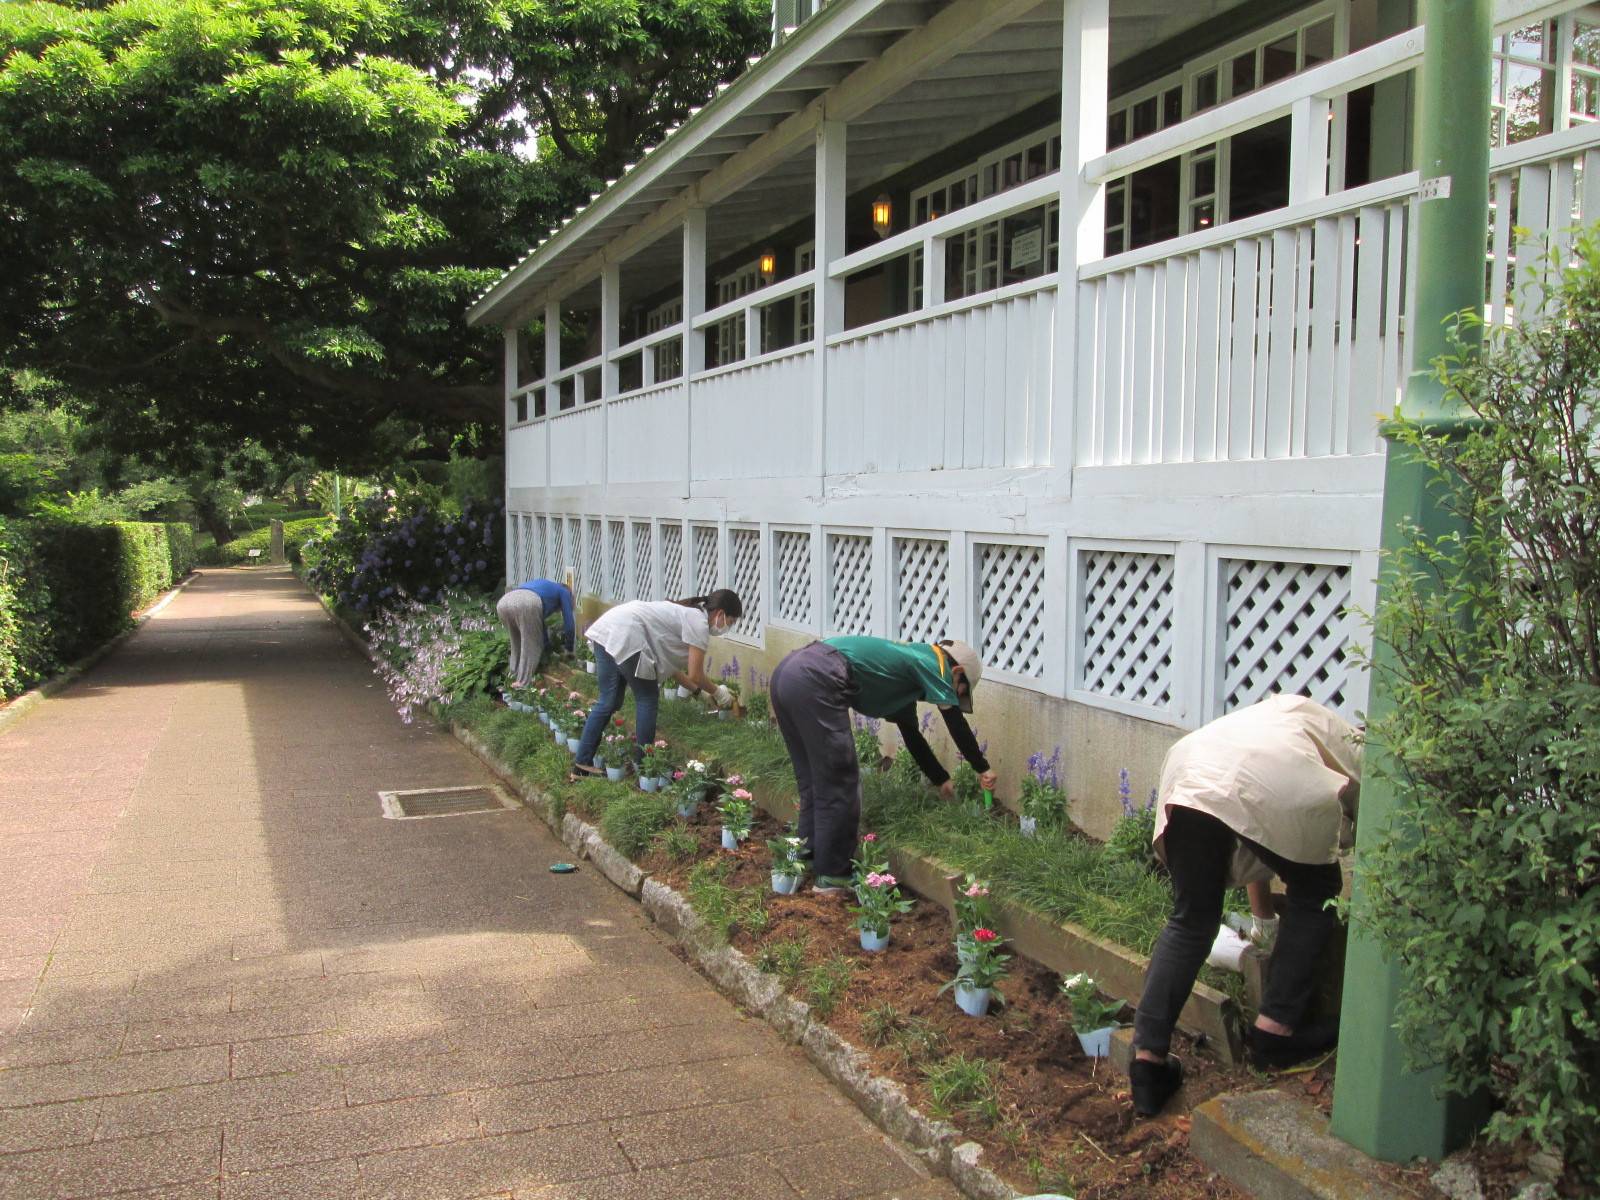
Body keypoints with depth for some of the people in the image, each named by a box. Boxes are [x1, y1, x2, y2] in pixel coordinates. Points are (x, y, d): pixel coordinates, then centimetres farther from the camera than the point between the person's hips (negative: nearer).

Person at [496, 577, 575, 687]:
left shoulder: (545, 586, 46)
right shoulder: (564, 592, 31)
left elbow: (540, 623, 49)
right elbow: (568, 623, 29)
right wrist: (570, 647, 42)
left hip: (503, 602, 7)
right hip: (527, 603, -6)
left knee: (517, 645, 25)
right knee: (531, 648, 6)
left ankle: (514, 679, 26)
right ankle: (523, 685, 2)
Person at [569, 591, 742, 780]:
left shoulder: (688, 613, 24)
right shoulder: (699, 622, -3)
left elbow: (669, 666, 27)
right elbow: (695, 675, -2)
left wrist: (699, 691, 30)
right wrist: (717, 691, 16)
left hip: (604, 630, 9)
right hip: (625, 636, -9)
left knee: (608, 702, 13)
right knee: (647, 700, 5)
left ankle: (582, 765, 14)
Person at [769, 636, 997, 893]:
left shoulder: (908, 662, 33)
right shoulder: (931, 662, 9)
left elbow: (911, 734, 40)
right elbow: (956, 722, 7)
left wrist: (941, 779, 45)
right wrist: (983, 768, 18)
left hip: (786, 672, 10)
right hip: (815, 680, -10)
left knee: (814, 782, 20)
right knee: (838, 784, 1)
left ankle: (811, 860, 28)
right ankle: (832, 876, 10)